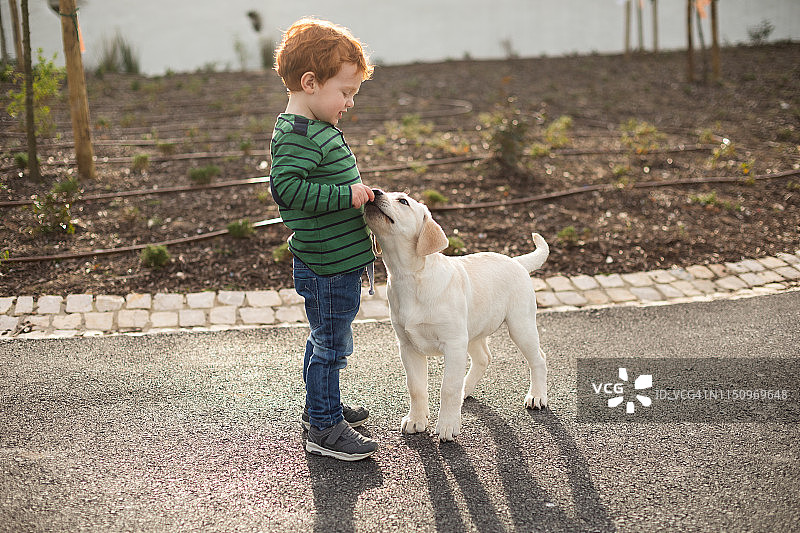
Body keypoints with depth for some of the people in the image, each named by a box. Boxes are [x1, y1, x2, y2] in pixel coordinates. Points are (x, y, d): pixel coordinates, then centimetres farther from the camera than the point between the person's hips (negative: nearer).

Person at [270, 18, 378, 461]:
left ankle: (319, 405, 39)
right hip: (326, 269, -10)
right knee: (332, 345, 0)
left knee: (325, 339, 23)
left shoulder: (316, 129, 12)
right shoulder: (296, 134, -21)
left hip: (338, 262, 10)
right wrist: (345, 195, -30)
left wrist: (358, 193, 17)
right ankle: (325, 429, 12)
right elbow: (286, 186, -31)